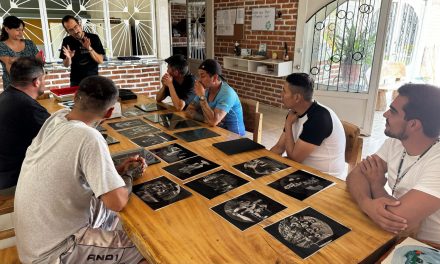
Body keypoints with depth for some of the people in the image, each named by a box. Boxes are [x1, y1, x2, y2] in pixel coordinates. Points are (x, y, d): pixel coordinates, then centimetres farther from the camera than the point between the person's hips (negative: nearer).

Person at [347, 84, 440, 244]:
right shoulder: (394, 143, -4)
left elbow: (400, 219, -33)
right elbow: (355, 175, -7)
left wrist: (376, 184, -13)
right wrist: (367, 203, -28)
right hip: (398, 237, 5)